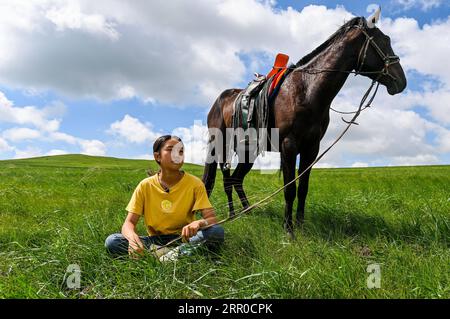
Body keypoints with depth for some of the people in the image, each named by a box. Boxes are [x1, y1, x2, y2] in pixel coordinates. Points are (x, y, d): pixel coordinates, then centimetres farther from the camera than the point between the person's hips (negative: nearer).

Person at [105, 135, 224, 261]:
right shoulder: (145, 186, -4)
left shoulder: (195, 183, -7)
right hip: (155, 240, 1)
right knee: (111, 242, -22)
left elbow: (211, 219, -13)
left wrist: (199, 223, -38)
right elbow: (129, 223, -8)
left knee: (217, 231, -30)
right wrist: (132, 237, -33)